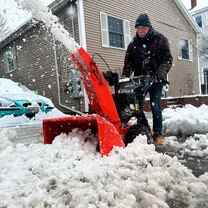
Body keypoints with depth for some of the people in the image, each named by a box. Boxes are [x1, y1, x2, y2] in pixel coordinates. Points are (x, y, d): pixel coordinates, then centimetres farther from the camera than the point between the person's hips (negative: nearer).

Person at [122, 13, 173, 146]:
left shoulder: (160, 39, 3)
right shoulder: (133, 45, 12)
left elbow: (167, 59, -4)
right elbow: (128, 63, 8)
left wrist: (160, 74, -20)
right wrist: (124, 77, -8)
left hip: (155, 79, -3)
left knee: (155, 106, -5)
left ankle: (158, 134, 9)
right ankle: (146, 131, 18)